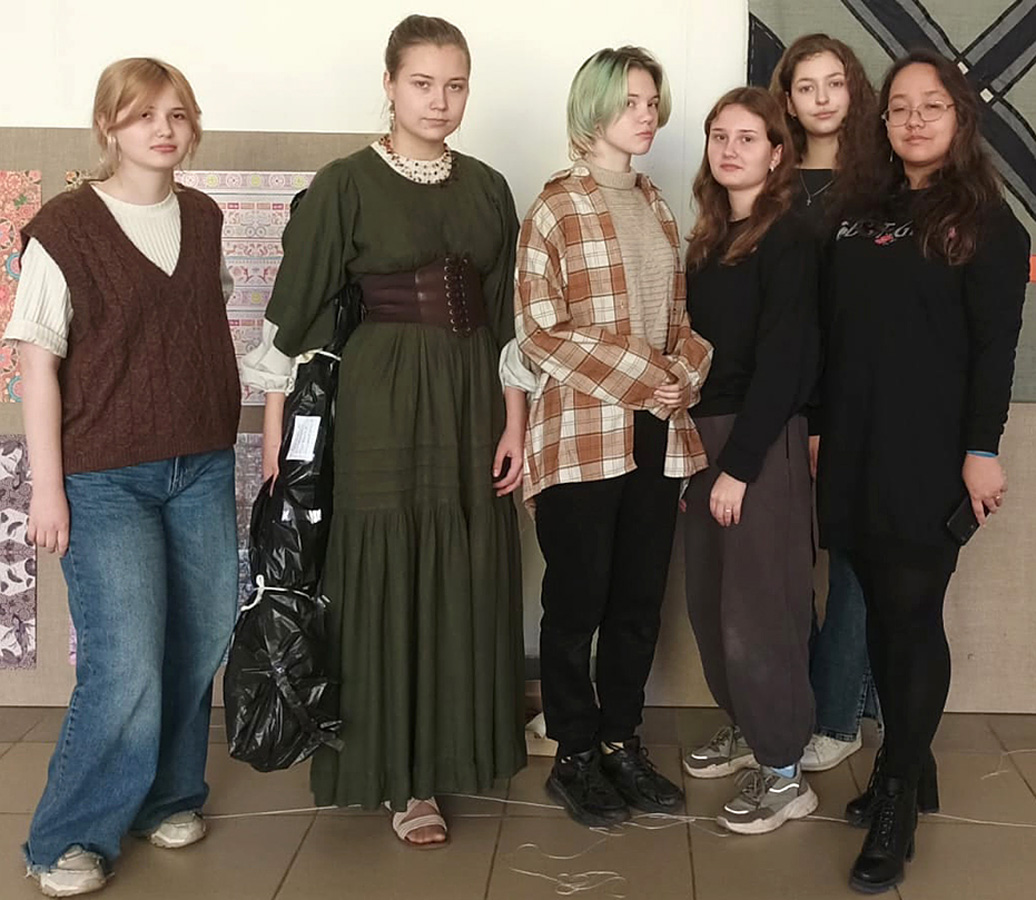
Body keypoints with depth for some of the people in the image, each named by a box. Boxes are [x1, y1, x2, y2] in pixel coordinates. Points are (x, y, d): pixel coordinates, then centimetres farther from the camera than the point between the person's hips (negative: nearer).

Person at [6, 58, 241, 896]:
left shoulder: (206, 218, 7)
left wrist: (237, 429, 13)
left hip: (203, 466, 5)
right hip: (105, 478, -5)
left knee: (200, 643, 10)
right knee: (127, 668, -8)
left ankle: (168, 795, 32)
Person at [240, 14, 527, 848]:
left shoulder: (488, 189, 9)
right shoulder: (346, 185, -5)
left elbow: (509, 318, 10)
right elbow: (296, 313, -6)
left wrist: (514, 422, 5)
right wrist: (276, 432, -8)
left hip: (472, 401, 5)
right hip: (382, 403, -4)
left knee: (466, 579, 9)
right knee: (390, 578, 1)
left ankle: (455, 752, 26)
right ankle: (405, 777, 14)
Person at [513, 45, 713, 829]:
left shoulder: (656, 207, 14)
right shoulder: (556, 209, -5)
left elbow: (678, 316, 17)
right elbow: (540, 331, -10)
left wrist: (684, 377, -4)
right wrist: (638, 382, -15)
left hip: (659, 434, 6)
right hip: (582, 434, -6)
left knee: (640, 600, 10)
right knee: (578, 602, 3)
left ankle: (622, 744, 24)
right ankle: (575, 757, 17)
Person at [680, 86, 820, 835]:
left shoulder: (788, 239, -11)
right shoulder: (710, 237, 12)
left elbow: (781, 362, -17)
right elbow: (699, 345, 11)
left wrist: (739, 464, -18)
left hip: (762, 442, -7)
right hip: (707, 434, 7)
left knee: (756, 606, -2)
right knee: (709, 599, 12)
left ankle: (785, 774, 10)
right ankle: (746, 729, 30)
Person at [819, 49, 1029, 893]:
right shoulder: (861, 212, 13)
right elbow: (833, 331, 13)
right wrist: (818, 427, 10)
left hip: (930, 459, -5)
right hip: (857, 454, 5)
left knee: (913, 617, -2)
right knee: (882, 614, 9)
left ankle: (897, 807, 8)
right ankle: (910, 769, 25)